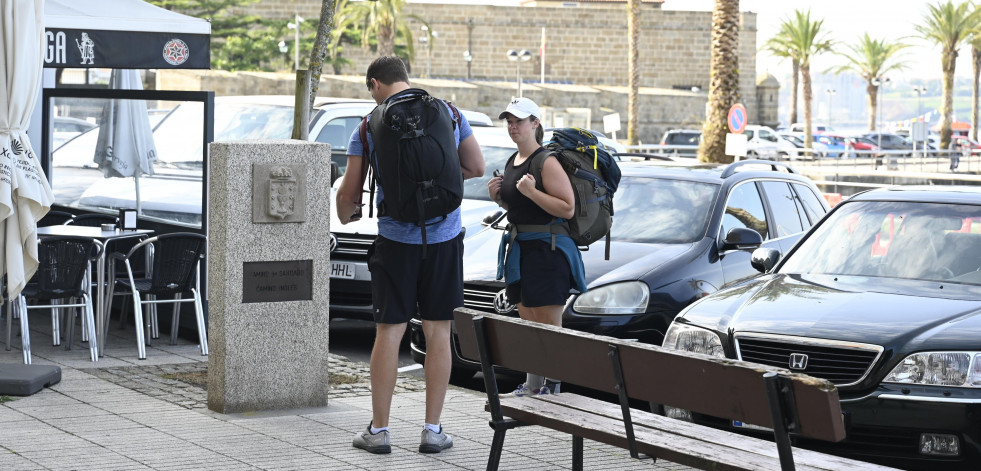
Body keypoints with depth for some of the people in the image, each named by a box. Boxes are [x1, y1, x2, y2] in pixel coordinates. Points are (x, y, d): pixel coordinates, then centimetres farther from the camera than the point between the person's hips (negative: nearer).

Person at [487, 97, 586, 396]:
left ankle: (552, 386, -4)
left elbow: (568, 208, -19)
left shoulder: (546, 161, -13)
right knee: (528, 323, 13)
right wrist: (498, 197, 8)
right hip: (518, 247, 10)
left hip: (547, 248, -10)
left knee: (549, 326, -7)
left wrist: (532, 192, -25)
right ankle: (532, 383, 19)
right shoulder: (513, 162, 15)